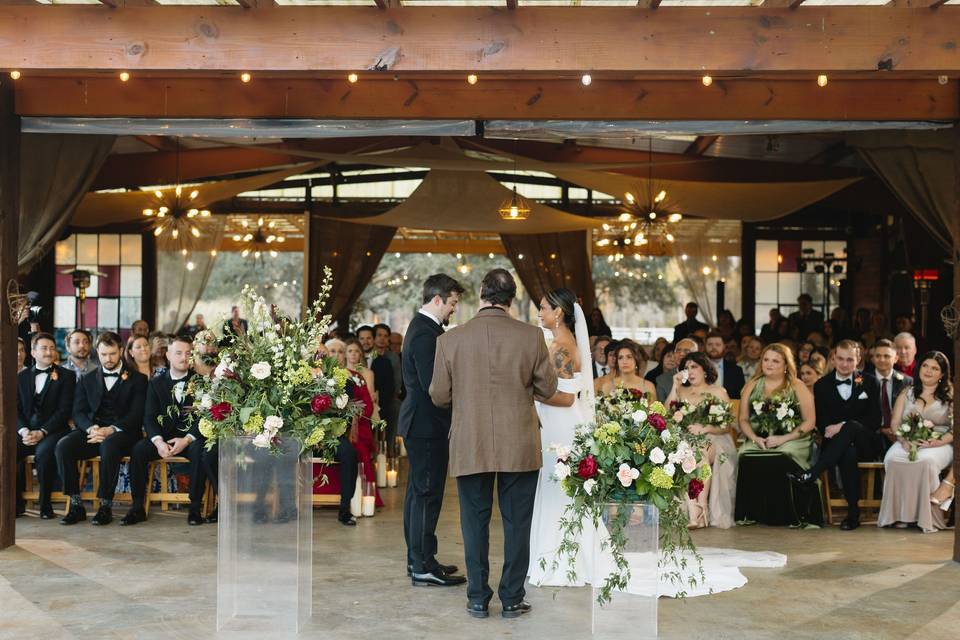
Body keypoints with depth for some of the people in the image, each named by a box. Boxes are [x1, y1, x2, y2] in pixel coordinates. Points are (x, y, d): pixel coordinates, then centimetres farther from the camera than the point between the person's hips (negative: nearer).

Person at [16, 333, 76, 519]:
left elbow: (64, 411, -3)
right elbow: (17, 410, 11)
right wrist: (24, 431, -9)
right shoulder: (21, 377, 18)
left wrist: (42, 432, -14)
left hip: (52, 431, -3)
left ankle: (45, 504, -20)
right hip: (26, 431, 3)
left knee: (44, 452, -36)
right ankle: (17, 503, -9)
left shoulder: (66, 376, 7)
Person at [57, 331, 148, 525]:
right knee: (63, 445, -27)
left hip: (121, 433, -4)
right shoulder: (87, 380, 20)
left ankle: (106, 506, -31)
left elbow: (137, 415, -2)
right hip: (92, 431, 4)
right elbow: (78, 412, 10)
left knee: (109, 445, -38)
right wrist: (90, 428, -13)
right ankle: (76, 505, -21)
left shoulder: (137, 379, 9)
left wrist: (111, 430, -18)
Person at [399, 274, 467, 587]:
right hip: (428, 424, -11)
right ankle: (423, 567, 1)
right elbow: (433, 384, -24)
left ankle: (418, 559, 25)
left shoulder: (422, 327, 14)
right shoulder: (426, 333, -19)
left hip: (419, 423, 11)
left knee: (418, 491, 16)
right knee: (427, 494, -5)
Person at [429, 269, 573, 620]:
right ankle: (512, 598, 15)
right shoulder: (531, 336, -7)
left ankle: (478, 599, 17)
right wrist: (568, 399, 26)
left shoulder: (450, 340, -6)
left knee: (475, 523, 11)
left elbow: (439, 396, 1)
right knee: (516, 524, 9)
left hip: (470, 448, 0)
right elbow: (547, 389, 3)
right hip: (519, 447, 0)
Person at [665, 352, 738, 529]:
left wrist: (705, 428, -17)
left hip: (713, 440, -2)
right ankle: (693, 513, -41)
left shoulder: (718, 392, 13)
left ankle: (702, 509, -39)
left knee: (701, 453, -37)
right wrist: (675, 387, 3)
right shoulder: (681, 392, 22)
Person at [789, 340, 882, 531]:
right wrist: (829, 430, -18)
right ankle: (853, 512, -36)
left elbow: (875, 420, -1)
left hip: (865, 445, 0)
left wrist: (843, 426, -15)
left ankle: (812, 473, -47)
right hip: (835, 445, 1)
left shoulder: (870, 383, 9)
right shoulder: (822, 385, 11)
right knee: (848, 454, -38)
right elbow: (820, 421, 7)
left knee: (851, 426, -37)